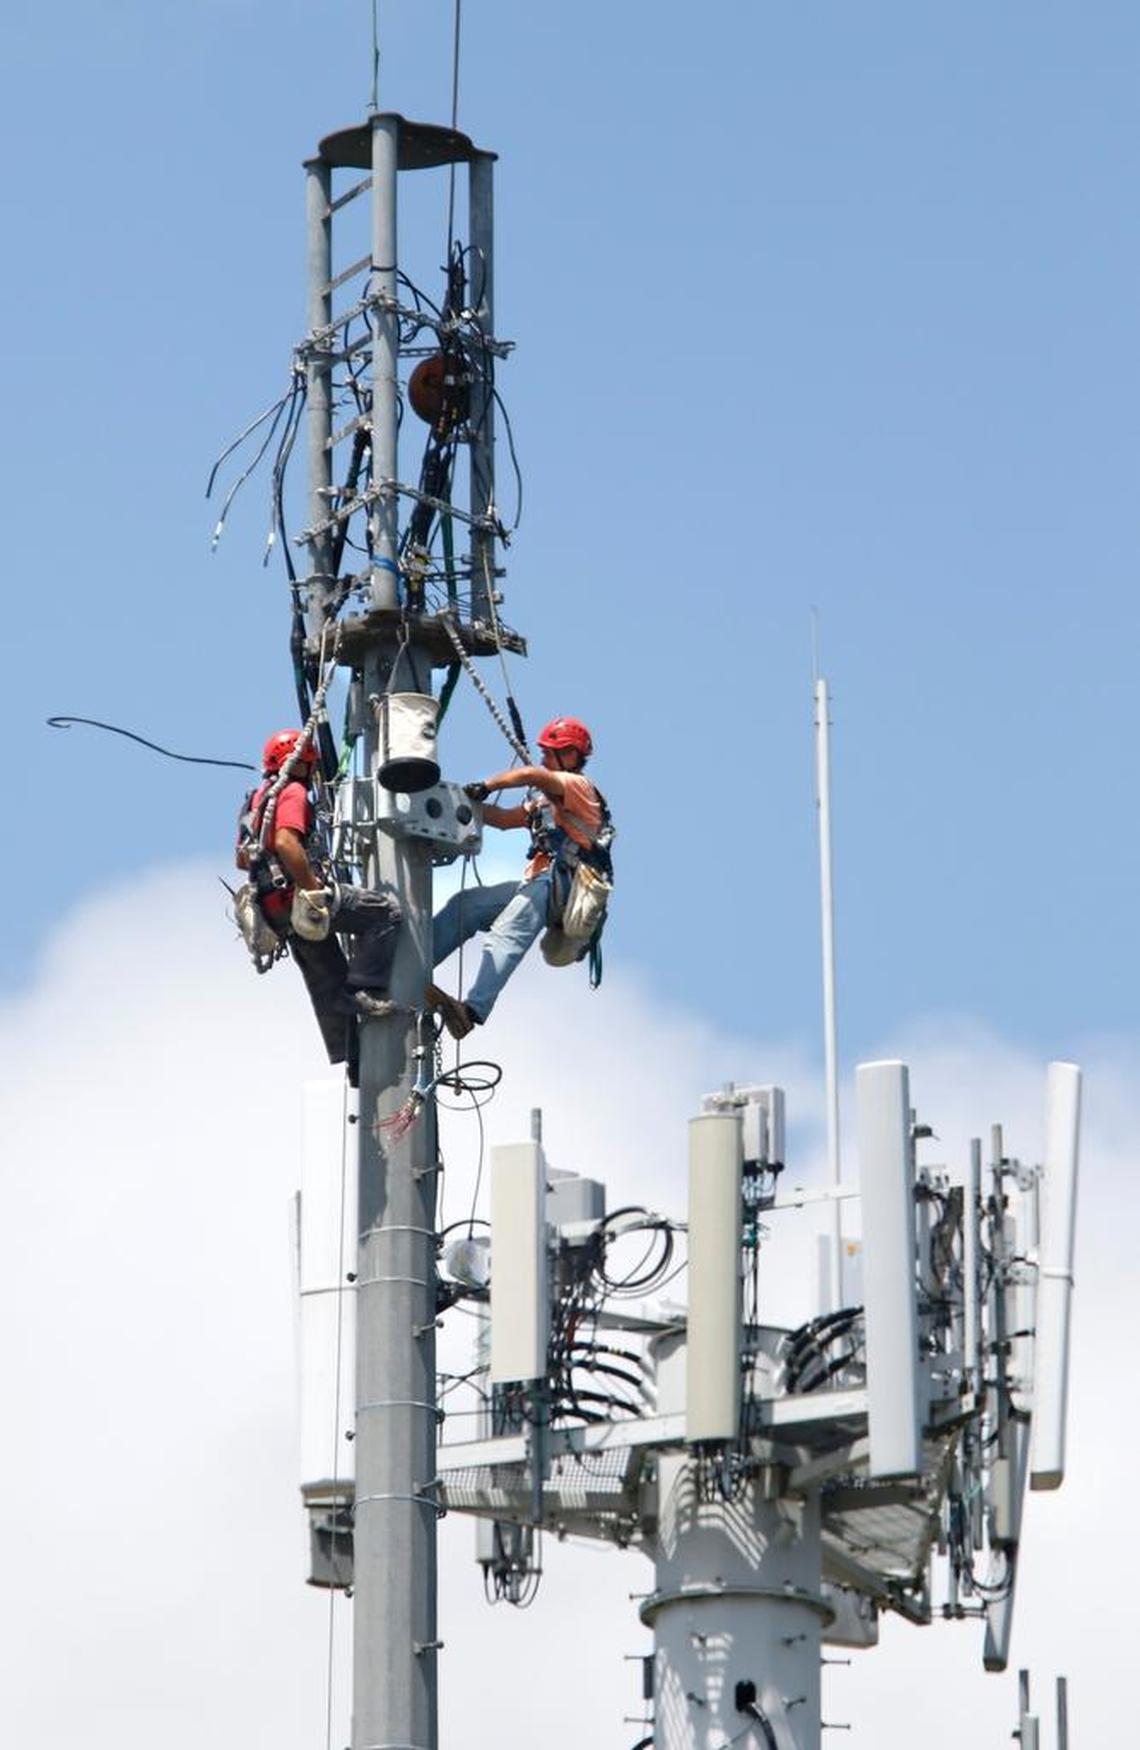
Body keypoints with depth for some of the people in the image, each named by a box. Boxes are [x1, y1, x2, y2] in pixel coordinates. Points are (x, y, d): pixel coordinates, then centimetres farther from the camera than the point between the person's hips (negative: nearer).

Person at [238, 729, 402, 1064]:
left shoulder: (259, 798, 23)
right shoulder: (293, 792, -6)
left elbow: (242, 859, 29)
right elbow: (286, 842, -25)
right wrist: (312, 890, -25)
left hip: (276, 911, 10)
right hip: (294, 895, -10)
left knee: (328, 981, 16)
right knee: (385, 913, -13)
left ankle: (345, 1052, 17)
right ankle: (364, 991, -20)